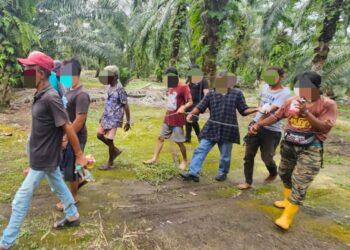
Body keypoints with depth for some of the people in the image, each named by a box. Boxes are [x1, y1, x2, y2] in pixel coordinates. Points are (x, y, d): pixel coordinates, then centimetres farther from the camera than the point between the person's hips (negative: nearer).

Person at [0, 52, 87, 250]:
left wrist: (79, 155, -18)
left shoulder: (51, 97, -26)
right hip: (45, 155, 9)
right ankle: (73, 216, 42)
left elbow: (68, 127, -23)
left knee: (21, 200, 3)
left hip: (44, 159, -9)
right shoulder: (41, 95, 2)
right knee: (59, 186, 23)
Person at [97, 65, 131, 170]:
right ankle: (116, 150, 31)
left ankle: (110, 163, 16)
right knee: (100, 135, 14)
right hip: (106, 117, 9)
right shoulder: (110, 87, 8)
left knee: (109, 140, -3)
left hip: (114, 119, -9)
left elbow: (126, 106, -17)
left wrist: (128, 121, -16)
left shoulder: (120, 89, -18)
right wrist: (103, 116, 21)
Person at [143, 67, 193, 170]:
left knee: (179, 141, 1)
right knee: (161, 137, 10)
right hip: (168, 118, 8)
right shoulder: (170, 87, 11)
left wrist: (183, 107, -38)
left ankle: (184, 161, 20)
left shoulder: (183, 87, -14)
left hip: (177, 119, -8)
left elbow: (190, 102, -20)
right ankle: (155, 158, 19)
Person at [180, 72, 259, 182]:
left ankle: (223, 173, 33)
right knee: (201, 150, -3)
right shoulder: (211, 94, 6)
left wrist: (256, 109, -13)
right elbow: (200, 107, 3)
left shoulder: (237, 94, 2)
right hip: (212, 128, 2)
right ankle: (193, 173, 1)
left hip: (228, 130, -1)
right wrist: (191, 113, -14)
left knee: (225, 155, 11)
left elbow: (243, 110, 2)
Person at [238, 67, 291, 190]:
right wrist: (254, 122, 10)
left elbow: (272, 110, -25)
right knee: (248, 155, 4)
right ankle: (248, 181, 17)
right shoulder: (265, 87, 5)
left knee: (266, 158, 5)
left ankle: (273, 174, 38)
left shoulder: (285, 93, -16)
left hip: (272, 130, -5)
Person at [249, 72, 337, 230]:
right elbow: (276, 116, 5)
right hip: (288, 145, 6)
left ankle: (287, 217, 3)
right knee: (285, 174, 21)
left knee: (299, 183, -6)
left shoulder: (328, 105, -10)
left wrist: (306, 112, -26)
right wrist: (258, 124, -6)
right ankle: (288, 201, 46)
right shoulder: (292, 101, -1)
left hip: (310, 149, -5)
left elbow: (325, 127, -20)